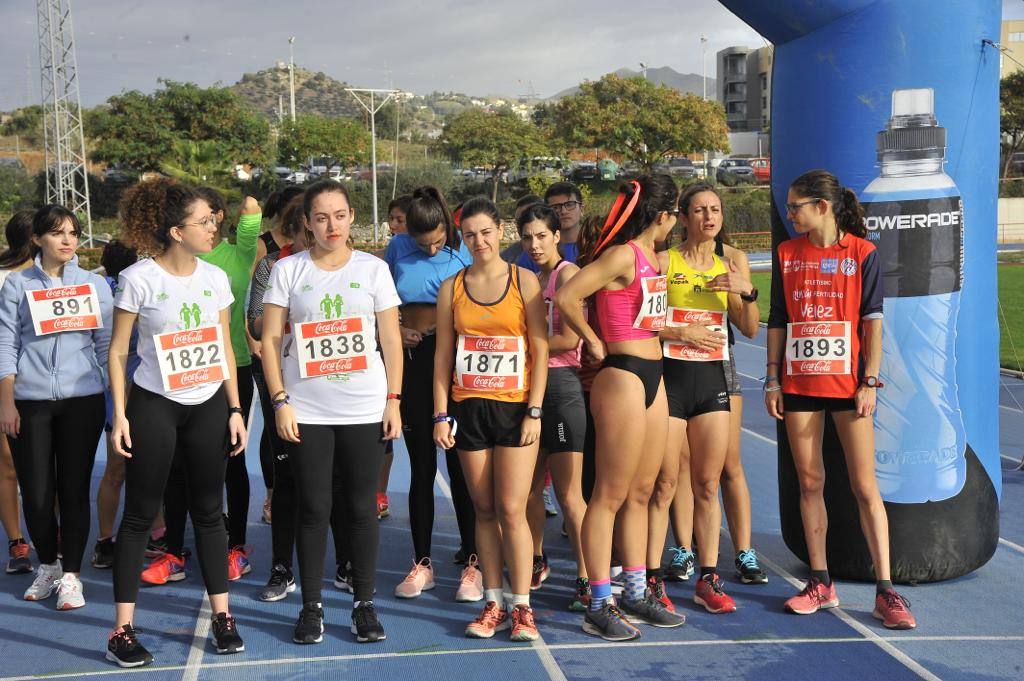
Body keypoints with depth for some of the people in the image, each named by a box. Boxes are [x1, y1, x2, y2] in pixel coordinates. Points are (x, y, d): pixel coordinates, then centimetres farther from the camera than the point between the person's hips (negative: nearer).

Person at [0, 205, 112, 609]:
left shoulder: (95, 284, 8)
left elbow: (107, 343, 11)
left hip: (82, 400, 1)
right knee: (36, 492, 2)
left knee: (74, 489, 2)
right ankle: (48, 564, 25)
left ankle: (71, 574, 13)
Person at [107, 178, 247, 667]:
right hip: (153, 406, -4)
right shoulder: (139, 279, -9)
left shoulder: (215, 277, 4)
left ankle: (222, 616, 18)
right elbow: (118, 351, -5)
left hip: (208, 406, 4)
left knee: (208, 510, 10)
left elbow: (224, 348, 9)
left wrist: (235, 409, 5)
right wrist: (120, 416, -10)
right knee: (139, 515, 1)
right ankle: (122, 629, 7)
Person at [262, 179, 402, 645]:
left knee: (361, 507, 5)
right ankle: (311, 606, 15)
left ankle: (364, 604, 17)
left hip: (365, 409, 1)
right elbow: (270, 339, 1)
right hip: (306, 410, 0)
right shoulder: (287, 270, 2)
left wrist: (394, 400, 0)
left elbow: (391, 339, 5)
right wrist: (280, 401, -7)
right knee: (313, 508, 4)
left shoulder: (373, 269, 4)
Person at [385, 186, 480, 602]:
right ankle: (421, 564, 18)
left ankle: (472, 563, 10)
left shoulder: (464, 248, -3)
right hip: (413, 357, 3)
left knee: (461, 463, 1)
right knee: (421, 466, 9)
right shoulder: (398, 249, 4)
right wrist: (395, 332, -4)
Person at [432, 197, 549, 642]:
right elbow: (443, 355, 8)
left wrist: (534, 411, -8)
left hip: (515, 407, -2)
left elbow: (540, 350, -2)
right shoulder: (451, 288, 7)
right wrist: (441, 415, 2)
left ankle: (522, 607, 5)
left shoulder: (524, 281, 0)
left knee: (512, 510, -5)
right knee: (484, 510, 7)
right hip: (469, 408, 2)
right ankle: (493, 605, 15)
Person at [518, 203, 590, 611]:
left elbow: (568, 339, -17)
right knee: (529, 486, 14)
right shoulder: (530, 279, 16)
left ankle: (587, 580, 2)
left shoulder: (567, 273, -8)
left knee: (568, 493, -5)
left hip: (560, 383, -7)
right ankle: (536, 563, 31)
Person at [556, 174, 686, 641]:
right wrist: (594, 343, -10)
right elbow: (565, 298, -23)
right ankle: (599, 607, 5)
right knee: (610, 495, -3)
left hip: (652, 378, 9)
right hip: (623, 378, -9)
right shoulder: (622, 255, -15)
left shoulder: (650, 255, 13)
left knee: (641, 492, 14)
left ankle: (636, 594, 25)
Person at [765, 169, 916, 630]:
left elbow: (873, 320, -3)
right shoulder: (787, 254, 7)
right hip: (799, 384, 3)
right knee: (810, 483, 7)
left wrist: (870, 381, -8)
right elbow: (777, 321, 9)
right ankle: (821, 584, 17)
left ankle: (885, 592, 3)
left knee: (865, 486, -3)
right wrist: (772, 380, 4)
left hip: (848, 382, -3)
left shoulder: (861, 252, -2)